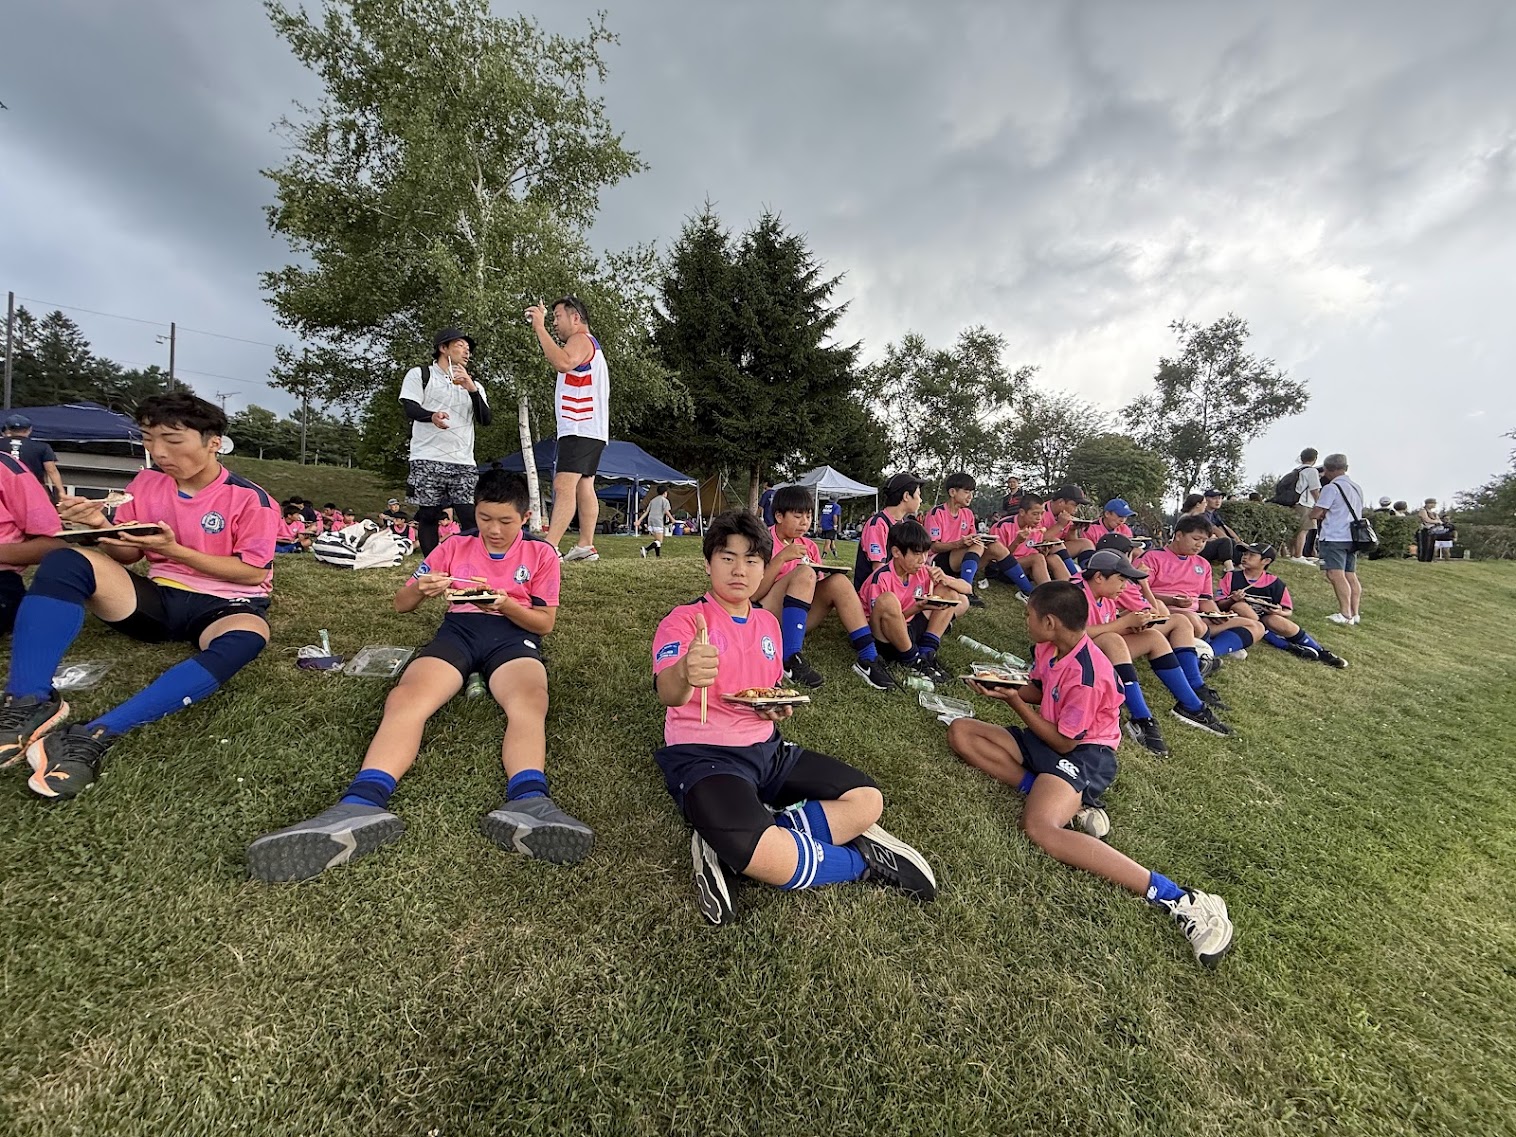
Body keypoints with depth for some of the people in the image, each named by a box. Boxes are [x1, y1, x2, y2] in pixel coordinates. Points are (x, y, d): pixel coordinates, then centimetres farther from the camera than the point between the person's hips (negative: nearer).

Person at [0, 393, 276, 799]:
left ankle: (98, 734, -42)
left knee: (246, 638, -40)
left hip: (222, 605, -5)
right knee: (65, 561, -20)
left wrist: (175, 551, -18)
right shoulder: (146, 484, 6)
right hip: (158, 599, 5)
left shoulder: (249, 499, -8)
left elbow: (253, 572, -11)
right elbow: (127, 556, 11)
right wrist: (101, 528, -10)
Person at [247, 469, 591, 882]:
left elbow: (546, 623, 6)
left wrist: (506, 605, -15)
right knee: (406, 698, -30)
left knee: (529, 700, -37)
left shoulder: (542, 553, 9)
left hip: (514, 634, -2)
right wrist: (420, 590, -9)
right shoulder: (453, 547, 16)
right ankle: (362, 805, -54)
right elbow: (401, 604, 16)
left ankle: (528, 802, -63)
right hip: (457, 631, 3)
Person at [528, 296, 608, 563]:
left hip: (580, 429, -11)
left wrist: (540, 328, -21)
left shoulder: (581, 339, -5)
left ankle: (549, 547, -26)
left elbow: (563, 363, -26)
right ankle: (586, 546, 8)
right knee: (584, 486, 7)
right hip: (589, 429, 11)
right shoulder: (589, 343, 29)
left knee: (564, 486, -19)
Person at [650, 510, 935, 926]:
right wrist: (685, 674, -53)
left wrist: (779, 708, -1)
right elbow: (667, 692, -29)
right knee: (772, 860, -32)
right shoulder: (684, 620, -9)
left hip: (765, 748, 7)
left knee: (867, 800, -2)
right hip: (702, 755, -7)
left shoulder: (768, 622, 11)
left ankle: (730, 847, -10)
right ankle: (860, 859, 3)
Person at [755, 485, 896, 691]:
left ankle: (869, 658, -17)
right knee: (804, 573, -27)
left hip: (792, 623, 6)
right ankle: (790, 660, -31)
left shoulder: (809, 546, 9)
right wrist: (782, 558, -25)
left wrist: (823, 573, -11)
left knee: (838, 581, -14)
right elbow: (752, 594, -18)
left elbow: (815, 588, 10)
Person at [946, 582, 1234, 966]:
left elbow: (1064, 742, -18)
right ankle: (1071, 804, -10)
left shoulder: (1085, 674, -25)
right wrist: (1003, 687, -4)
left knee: (1039, 826, -35)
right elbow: (1037, 692, 17)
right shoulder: (1048, 647, 1)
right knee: (960, 732, -4)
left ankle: (1178, 899, -27)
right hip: (1048, 741, 10)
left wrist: (1014, 701, -16)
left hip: (1083, 754, -10)